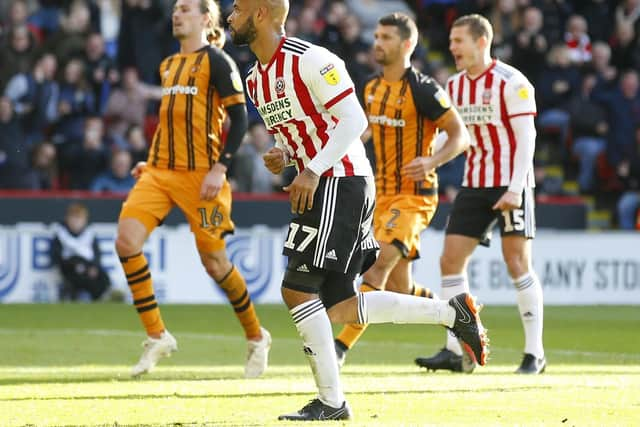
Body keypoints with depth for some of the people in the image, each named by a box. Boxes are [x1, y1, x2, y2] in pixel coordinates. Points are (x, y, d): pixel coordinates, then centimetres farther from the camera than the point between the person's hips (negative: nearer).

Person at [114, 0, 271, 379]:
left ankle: (256, 337, 22)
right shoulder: (168, 66, 17)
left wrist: (220, 167, -18)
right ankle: (158, 337, -6)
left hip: (200, 174, -7)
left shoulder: (216, 61, -5)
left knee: (215, 261, 0)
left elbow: (239, 119, -10)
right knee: (127, 241, -14)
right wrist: (153, 161, 18)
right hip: (160, 172, 7)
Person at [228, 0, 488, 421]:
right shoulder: (257, 79, 13)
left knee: (298, 289, -11)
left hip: (341, 183, -10)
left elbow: (354, 120, -17)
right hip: (319, 187, 10)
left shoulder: (310, 60, -14)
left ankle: (331, 401, -4)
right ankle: (453, 312, 20)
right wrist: (282, 156, 3)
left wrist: (313, 170, -24)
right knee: (338, 306, 8)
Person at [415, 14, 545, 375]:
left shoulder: (511, 82, -11)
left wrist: (515, 189, -20)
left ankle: (535, 353, 1)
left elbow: (526, 138, -13)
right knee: (451, 259, -2)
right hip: (475, 183, 7)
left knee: (518, 263, -7)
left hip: (511, 183, -7)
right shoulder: (455, 86, 10)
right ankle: (457, 351, 0)